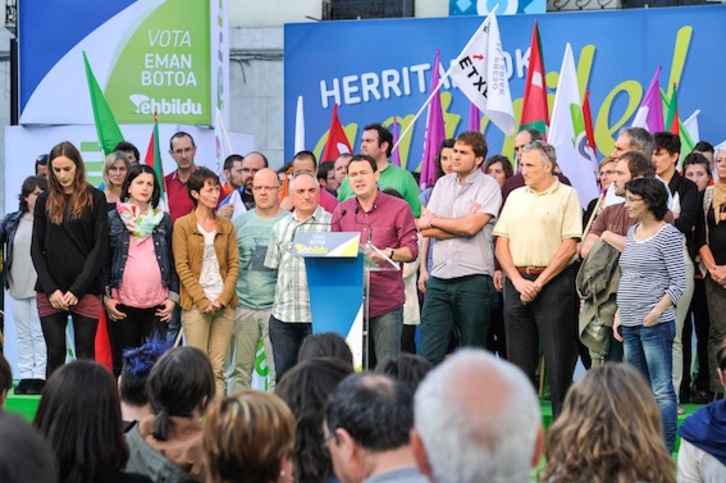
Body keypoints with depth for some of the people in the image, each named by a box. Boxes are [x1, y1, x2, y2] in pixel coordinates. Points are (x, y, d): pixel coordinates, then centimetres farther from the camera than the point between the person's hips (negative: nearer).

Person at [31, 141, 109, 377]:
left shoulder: (95, 199, 1)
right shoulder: (44, 201, 9)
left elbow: (100, 248, -2)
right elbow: (36, 249, 7)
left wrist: (77, 290, -9)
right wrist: (51, 289, -6)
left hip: (87, 291, -2)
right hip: (50, 293, 2)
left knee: (85, 356, 0)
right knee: (55, 354, 1)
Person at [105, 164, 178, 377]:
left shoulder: (164, 220, 10)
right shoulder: (113, 219, 4)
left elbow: (173, 261, 11)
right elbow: (104, 260, 4)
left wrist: (173, 297, 3)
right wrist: (106, 297, -3)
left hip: (157, 305, 1)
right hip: (122, 304, -1)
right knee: (123, 363, 3)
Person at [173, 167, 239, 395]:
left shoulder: (226, 226, 13)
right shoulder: (182, 225, 3)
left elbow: (234, 264, 8)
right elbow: (182, 267, -3)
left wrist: (223, 298, -6)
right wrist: (203, 300, -10)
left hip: (224, 304, 3)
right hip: (195, 305, -3)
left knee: (218, 367, 1)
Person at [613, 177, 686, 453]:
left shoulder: (668, 234, -7)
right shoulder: (633, 232, 16)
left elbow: (679, 283, -11)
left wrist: (658, 311, -21)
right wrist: (619, 314, 16)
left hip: (656, 325, -8)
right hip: (629, 325, 8)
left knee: (662, 391, -8)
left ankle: (666, 452, -7)